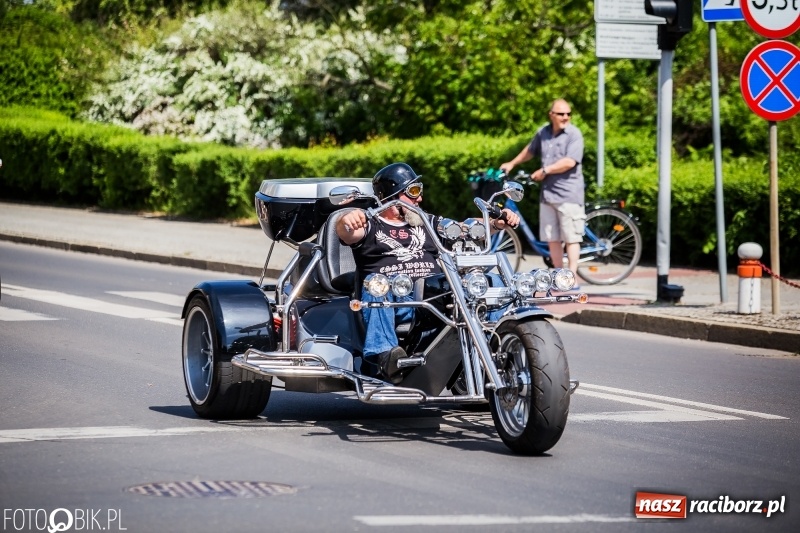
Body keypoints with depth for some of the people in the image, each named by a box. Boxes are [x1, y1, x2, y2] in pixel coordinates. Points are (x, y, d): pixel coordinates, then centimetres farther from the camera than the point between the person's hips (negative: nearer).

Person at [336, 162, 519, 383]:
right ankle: (385, 353, -49)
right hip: (391, 301, -4)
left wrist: (497, 223, 1)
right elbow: (346, 233, -8)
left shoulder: (427, 224, 28)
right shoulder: (370, 225, 13)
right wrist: (346, 221, -33)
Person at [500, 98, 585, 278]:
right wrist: (512, 163, 35)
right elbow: (530, 150, 30)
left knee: (571, 237, -4)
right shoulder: (543, 133, 10)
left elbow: (569, 162, -20)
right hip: (547, 193, 6)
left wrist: (545, 171, -12)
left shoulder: (574, 134, -8)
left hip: (568, 194, -6)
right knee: (552, 238, 10)